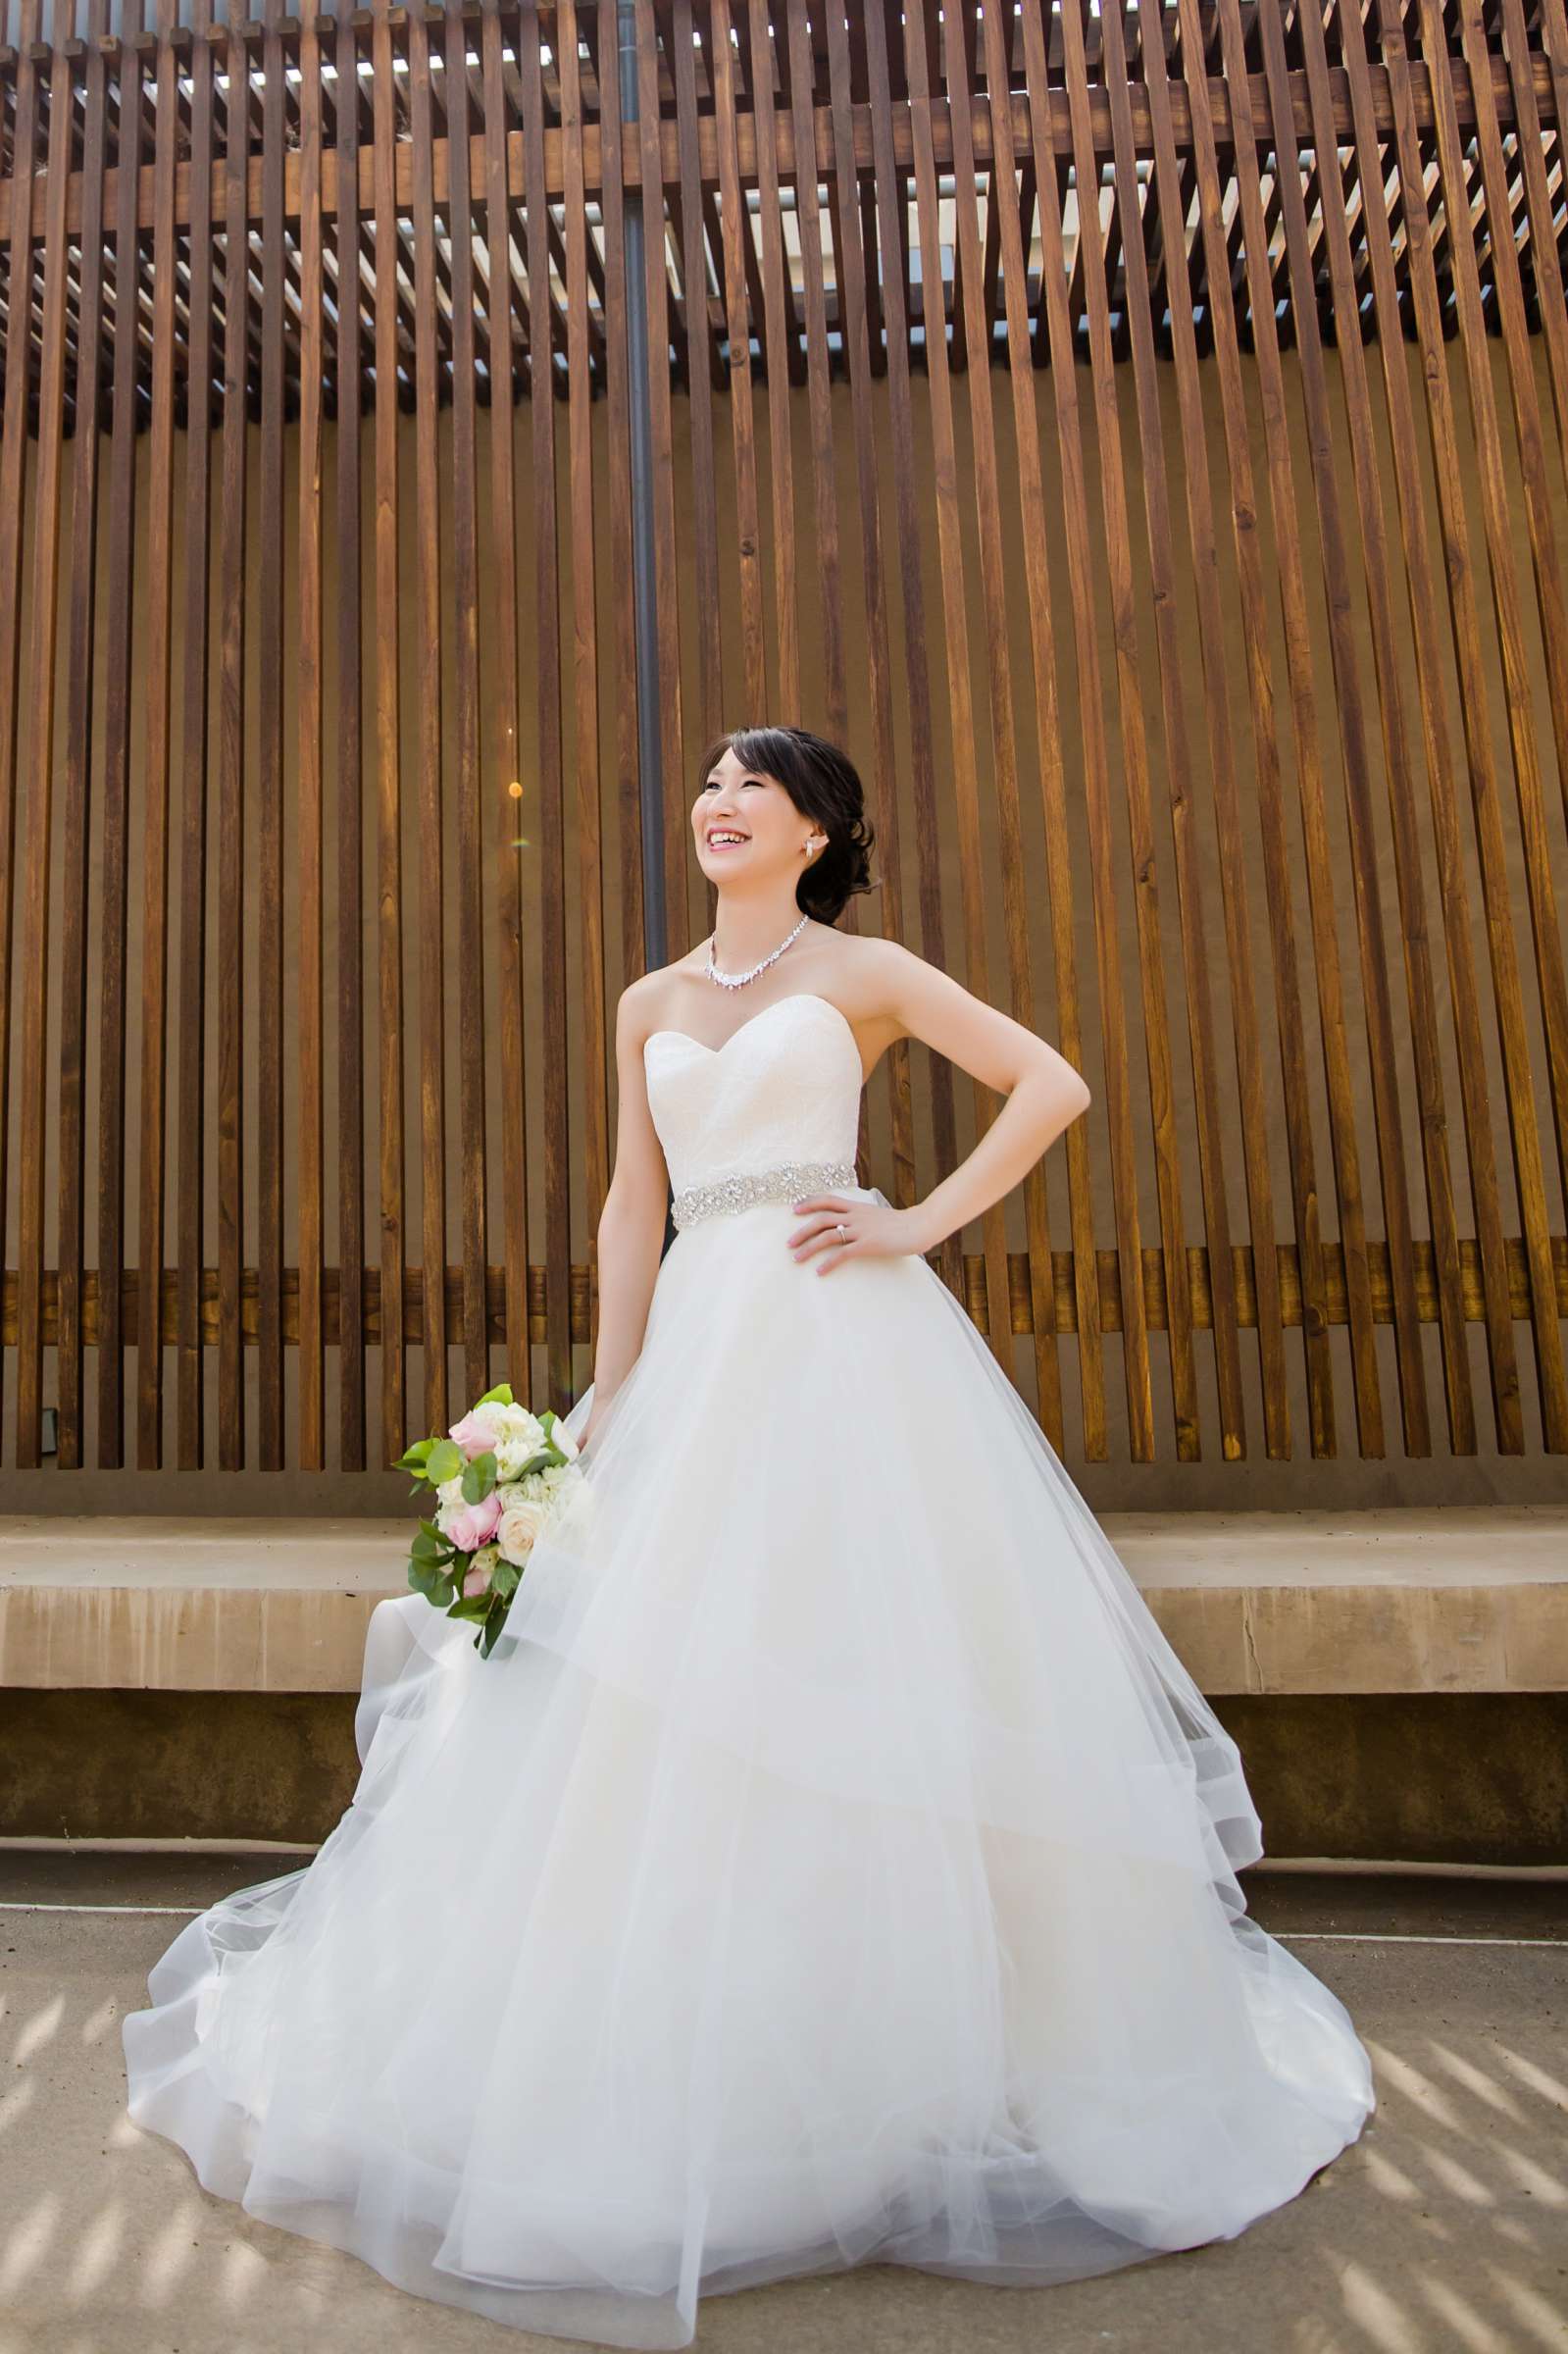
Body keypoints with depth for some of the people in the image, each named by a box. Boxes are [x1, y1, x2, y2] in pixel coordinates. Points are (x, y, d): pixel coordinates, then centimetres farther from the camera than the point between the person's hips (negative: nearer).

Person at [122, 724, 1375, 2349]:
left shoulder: (863, 973, 7)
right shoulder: (652, 1004, 18)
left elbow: (1053, 1084, 3)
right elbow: (633, 1209, 13)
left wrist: (923, 1225, -7)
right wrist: (607, 1401, 5)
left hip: (847, 1350, -4)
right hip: (703, 1350, 4)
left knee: (867, 1668, -1)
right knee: (672, 1693, 4)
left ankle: (922, 2064, 20)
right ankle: (684, 2072, 23)